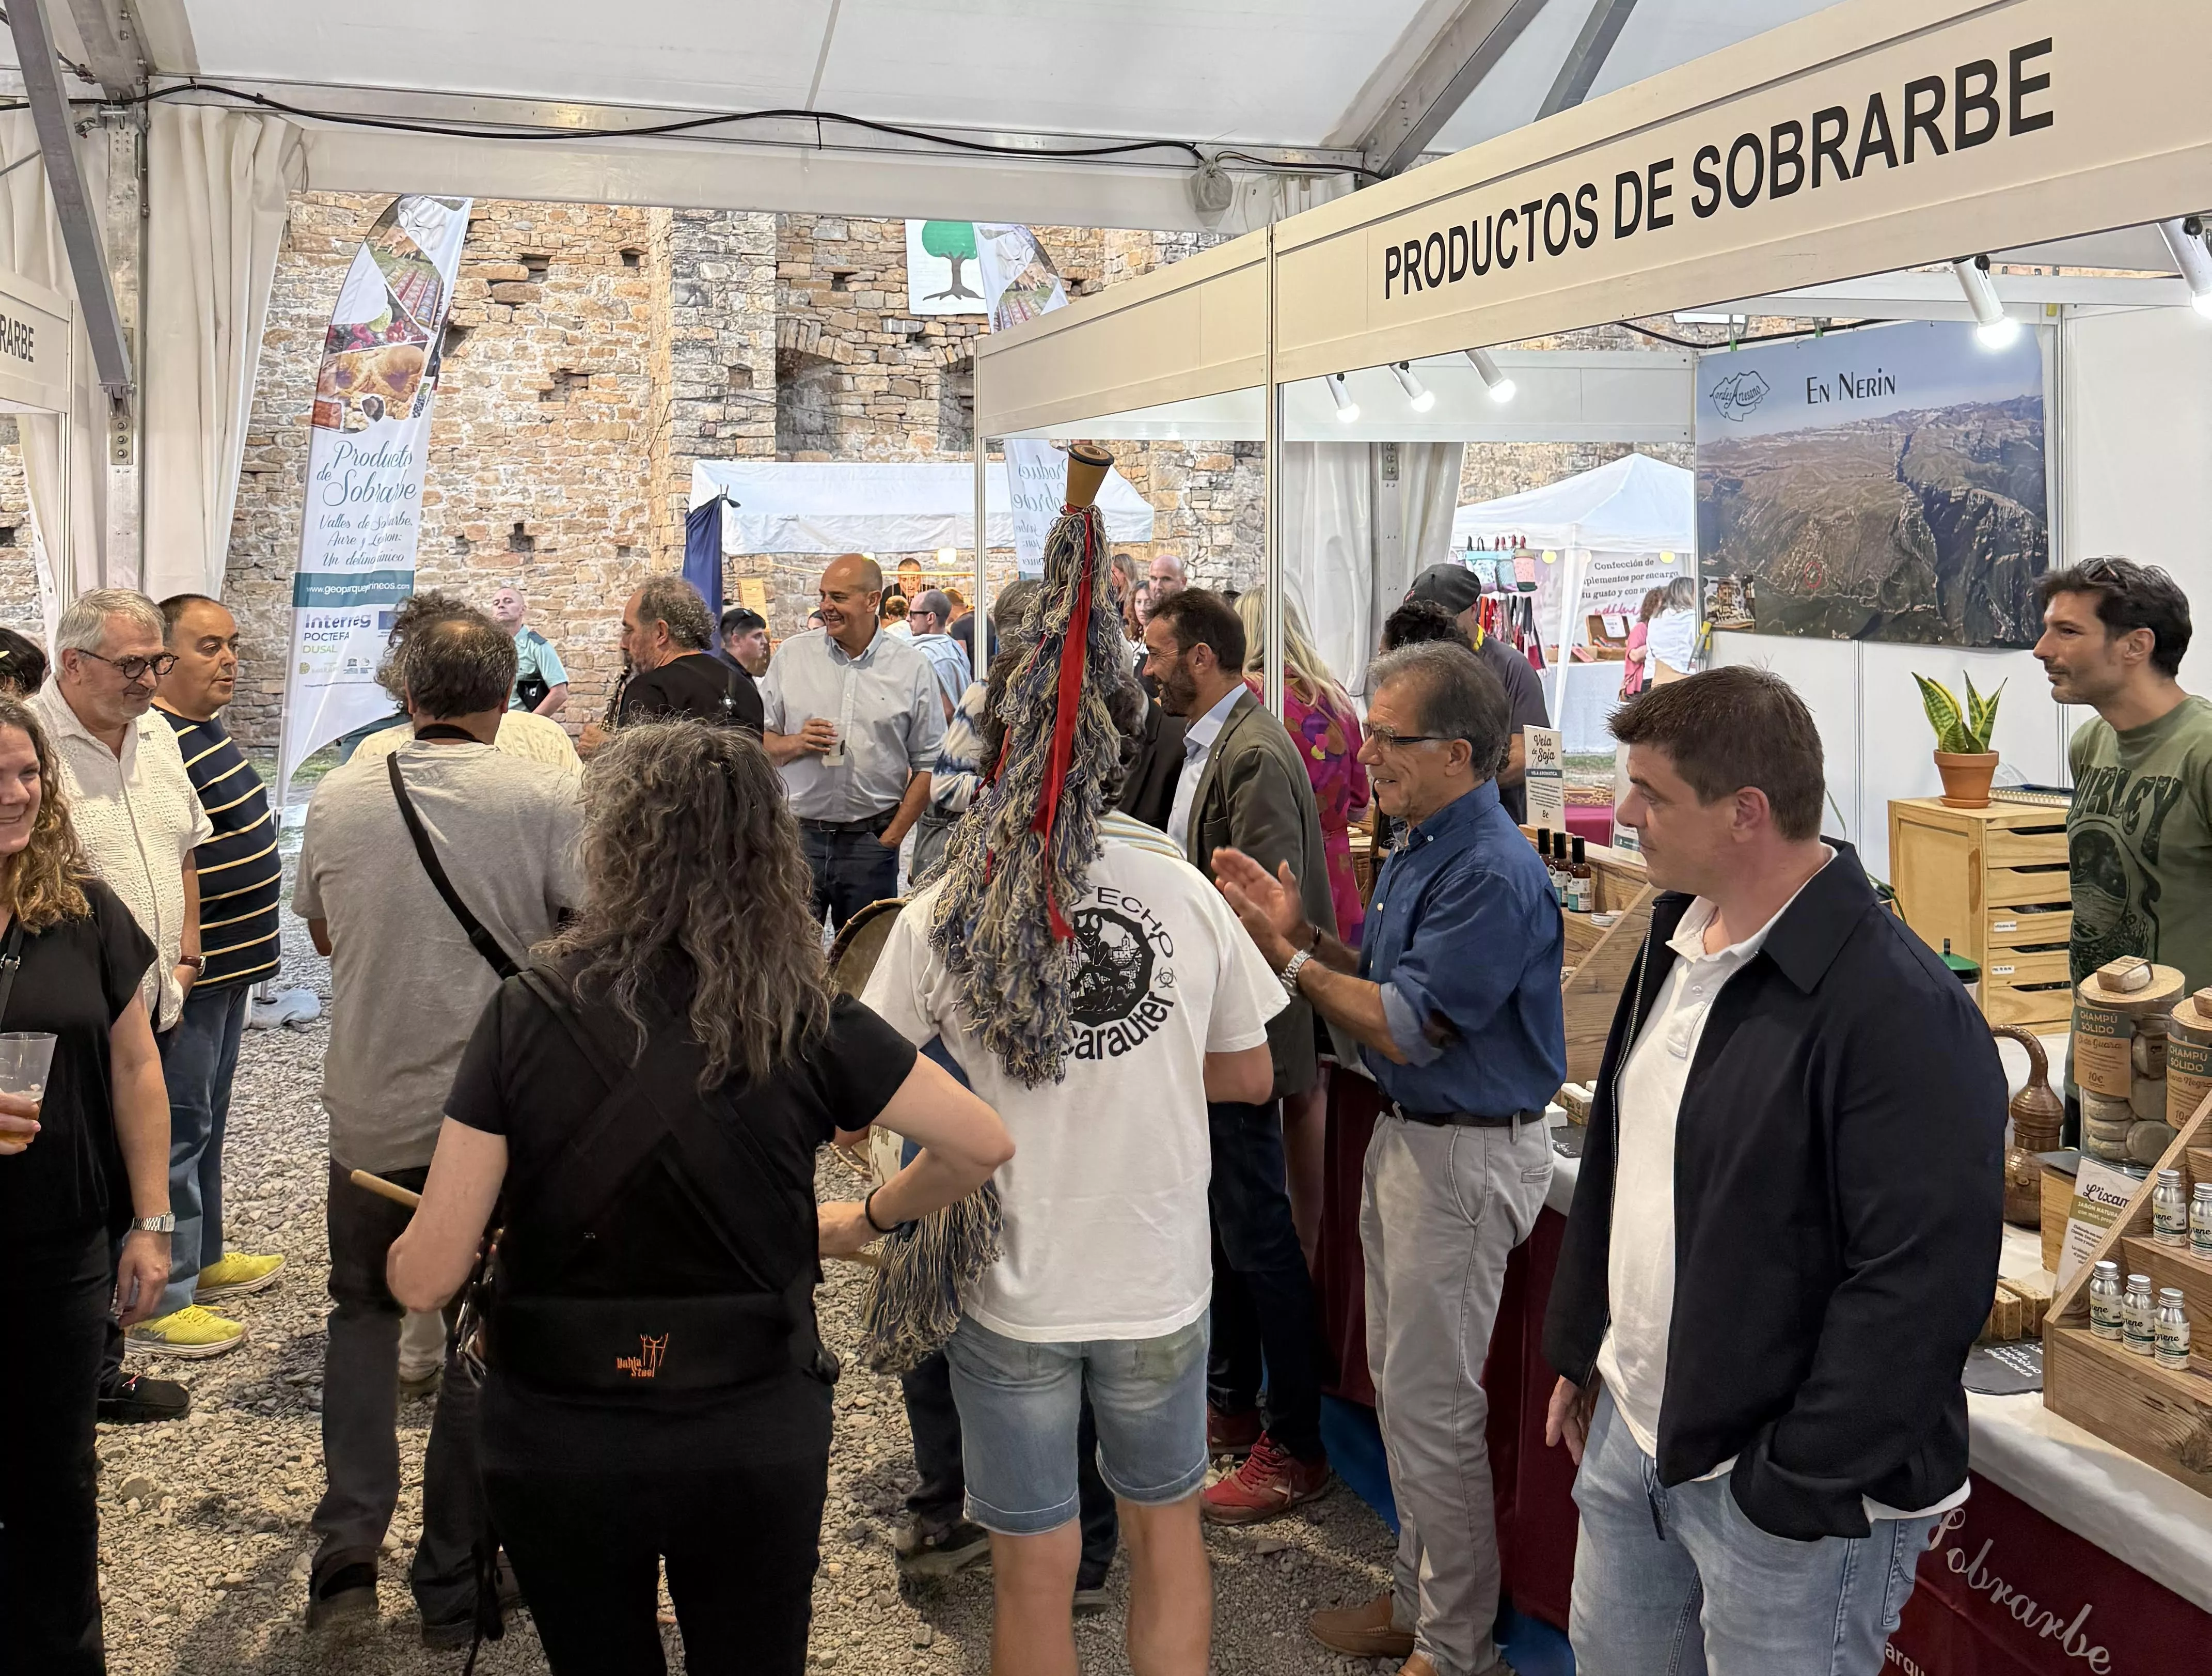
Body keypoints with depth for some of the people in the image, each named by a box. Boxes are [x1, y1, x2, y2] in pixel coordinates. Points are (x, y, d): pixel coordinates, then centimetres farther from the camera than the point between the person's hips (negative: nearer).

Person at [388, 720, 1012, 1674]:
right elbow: (982, 1144, -6)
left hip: (558, 1444, 0)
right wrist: (865, 1221, 11)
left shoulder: (528, 1014, -13)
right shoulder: (805, 1020, -10)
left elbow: (425, 1277, -13)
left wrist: (401, 1247, 10)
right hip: (755, 1441, 0)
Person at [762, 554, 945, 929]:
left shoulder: (912, 668, 3)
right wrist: (795, 744, -11)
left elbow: (928, 764, 3)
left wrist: (891, 838, -2)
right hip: (798, 835, 1)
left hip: (870, 842, -1)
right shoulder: (792, 656, 8)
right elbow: (758, 743, 10)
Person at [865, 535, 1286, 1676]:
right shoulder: (1185, 894, -10)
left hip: (1013, 1287, -1)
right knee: (1165, 1522, 24)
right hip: (1158, 1281, 1)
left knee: (1034, 1572, 15)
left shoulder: (943, 916, -14)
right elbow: (1249, 1074, 2)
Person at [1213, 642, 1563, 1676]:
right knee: (1399, 1384, 19)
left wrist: (1288, 959, -18)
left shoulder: (1493, 875, -24)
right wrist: (1299, 932, -2)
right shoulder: (1422, 847, 9)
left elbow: (1408, 1030, -25)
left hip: (1466, 1157, -10)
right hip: (1406, 1134, 10)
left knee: (1431, 1404, 1)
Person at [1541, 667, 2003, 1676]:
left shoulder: (1901, 1014, -24)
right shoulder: (1679, 939, 5)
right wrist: (1581, 1350, 18)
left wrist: (1803, 1486, -21)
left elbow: (1924, 1282, -25)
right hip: (1631, 1431, 8)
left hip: (1794, 1490, -8)